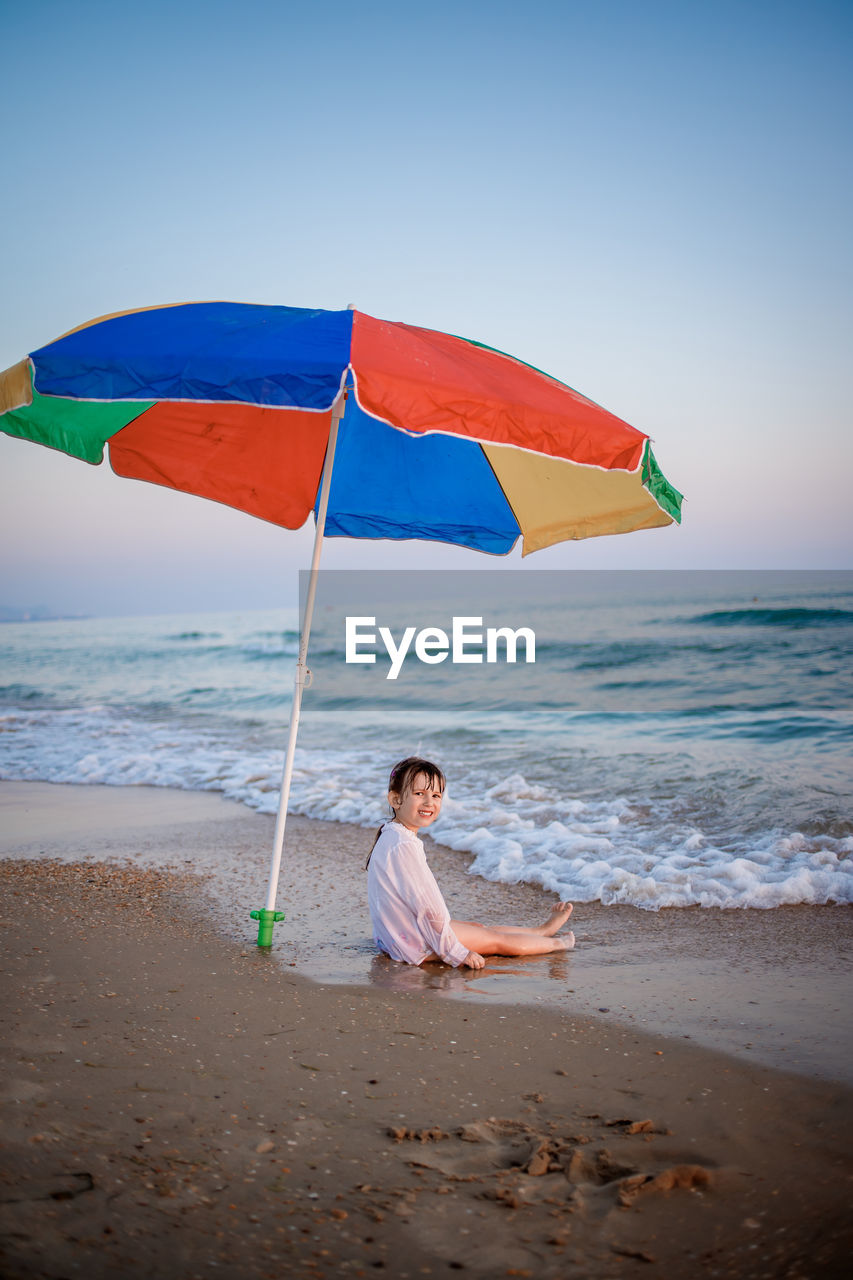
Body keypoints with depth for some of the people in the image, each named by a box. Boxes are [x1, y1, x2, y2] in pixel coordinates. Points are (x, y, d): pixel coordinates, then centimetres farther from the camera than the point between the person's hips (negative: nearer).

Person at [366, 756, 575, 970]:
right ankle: (554, 943, 22)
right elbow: (425, 906, -25)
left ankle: (541, 930, 36)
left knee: (476, 926, 21)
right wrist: (455, 952, -17)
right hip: (415, 944, -10)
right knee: (495, 939, 5)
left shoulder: (391, 837, 9)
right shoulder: (403, 846, -26)